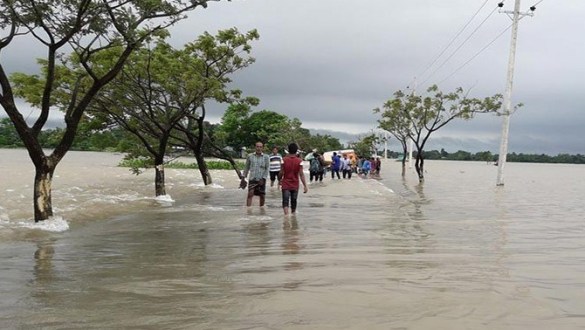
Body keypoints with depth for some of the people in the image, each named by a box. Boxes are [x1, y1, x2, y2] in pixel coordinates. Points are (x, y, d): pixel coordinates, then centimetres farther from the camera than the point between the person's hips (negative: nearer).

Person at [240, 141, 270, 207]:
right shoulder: (250, 156, 5)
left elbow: (267, 169, -2)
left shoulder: (266, 157, 1)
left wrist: (263, 179, -11)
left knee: (262, 196, 8)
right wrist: (243, 177, 9)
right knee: (250, 194, -14)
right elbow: (246, 167, 13)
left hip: (261, 180, 0)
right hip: (252, 179, 0)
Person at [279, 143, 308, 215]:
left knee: (285, 202, -5)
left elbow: (281, 173, -6)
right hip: (295, 185, 1)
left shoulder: (284, 160, -7)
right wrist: (305, 186, -10)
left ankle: (286, 215, -25)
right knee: (293, 202, 17)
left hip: (285, 185, -1)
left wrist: (280, 180, 13)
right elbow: (301, 174, -12)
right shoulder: (299, 161, -8)